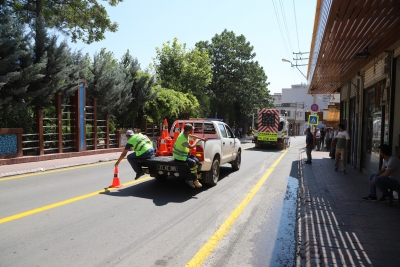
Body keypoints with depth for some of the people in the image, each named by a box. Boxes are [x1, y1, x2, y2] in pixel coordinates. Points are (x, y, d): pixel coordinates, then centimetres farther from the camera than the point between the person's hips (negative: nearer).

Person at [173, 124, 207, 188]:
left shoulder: (185, 133, -1)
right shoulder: (182, 138, -30)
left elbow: (192, 136, 21)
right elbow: (191, 147, -25)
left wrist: (202, 139, 22)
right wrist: (197, 141, -8)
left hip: (185, 153, 10)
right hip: (179, 156, -10)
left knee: (197, 161, -6)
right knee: (193, 163, -25)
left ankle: (190, 179, 0)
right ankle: (195, 180, -7)